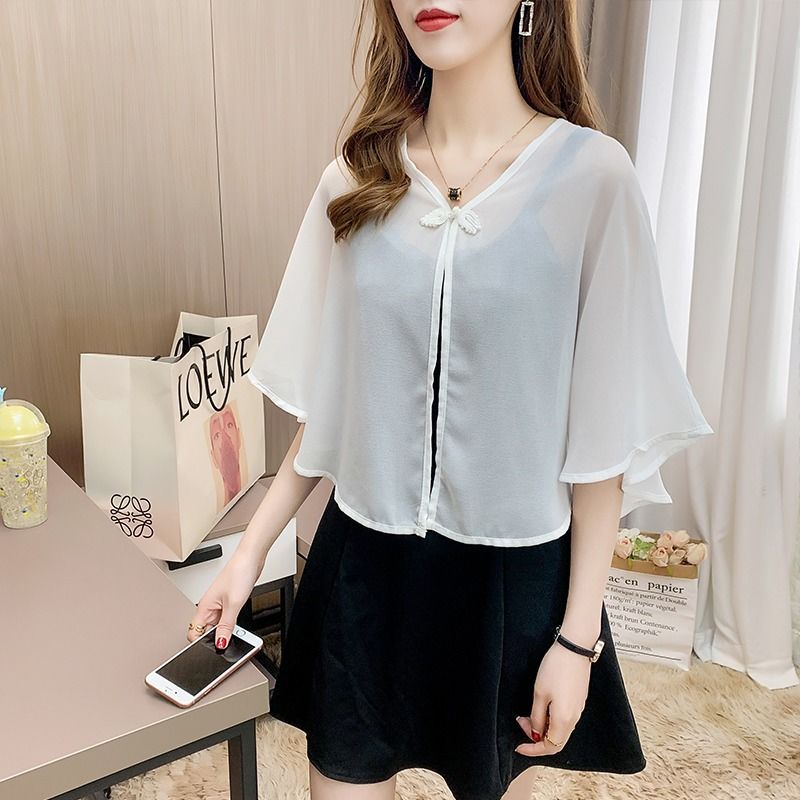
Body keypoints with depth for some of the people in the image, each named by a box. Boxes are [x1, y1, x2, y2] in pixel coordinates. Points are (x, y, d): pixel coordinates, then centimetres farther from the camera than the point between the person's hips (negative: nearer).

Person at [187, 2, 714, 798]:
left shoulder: (592, 175, -11)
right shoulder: (356, 178, -2)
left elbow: (604, 430, -9)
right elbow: (328, 402, 4)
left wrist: (578, 637, -6)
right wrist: (251, 550, 5)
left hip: (514, 572, -1)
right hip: (364, 561, 2)